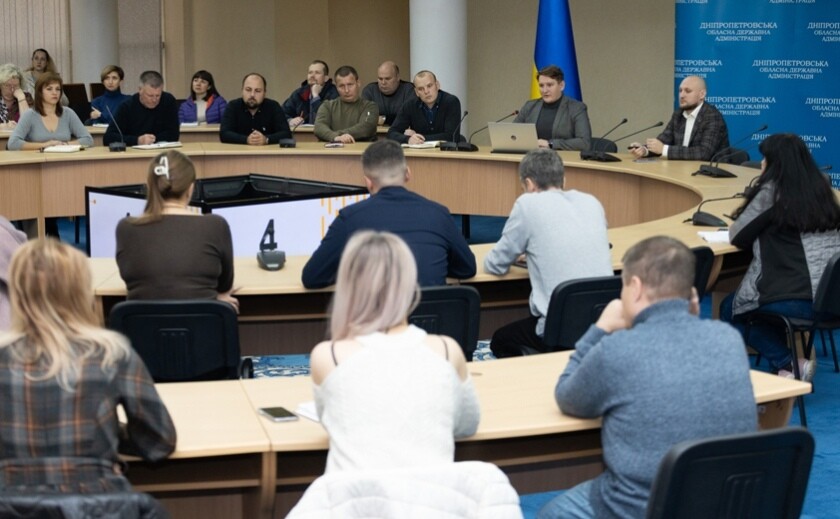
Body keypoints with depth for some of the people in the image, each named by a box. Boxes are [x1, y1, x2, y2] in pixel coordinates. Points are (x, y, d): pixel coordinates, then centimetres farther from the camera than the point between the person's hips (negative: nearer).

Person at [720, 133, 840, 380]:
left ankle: (789, 364, 3)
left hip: (796, 300, -8)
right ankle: (791, 364, 16)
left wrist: (735, 227, 20)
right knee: (739, 301, 30)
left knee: (730, 309, 20)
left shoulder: (772, 191, -10)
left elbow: (737, 237, -1)